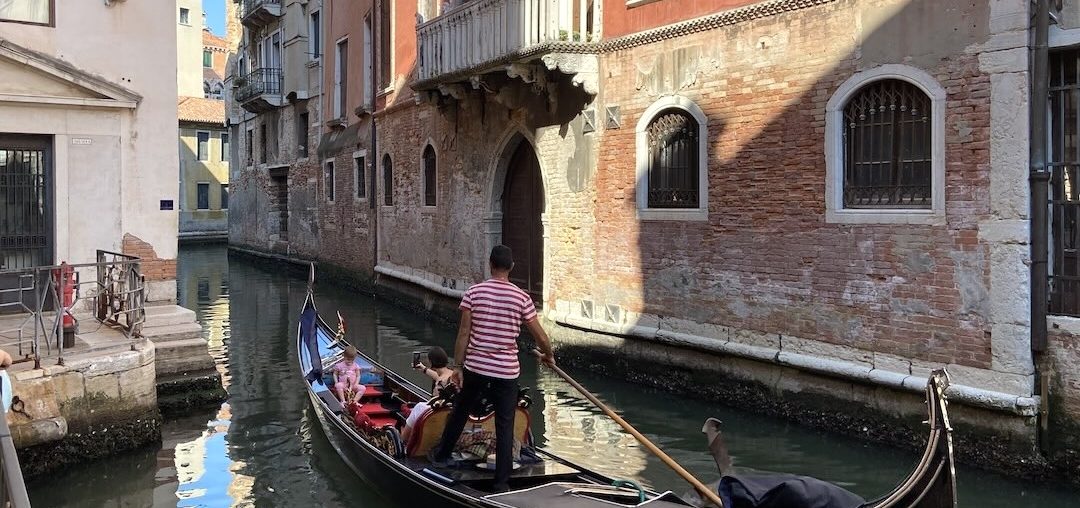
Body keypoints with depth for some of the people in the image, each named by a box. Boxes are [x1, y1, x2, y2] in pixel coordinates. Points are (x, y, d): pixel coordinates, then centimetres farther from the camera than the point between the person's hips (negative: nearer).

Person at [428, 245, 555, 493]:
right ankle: (502, 483, 9)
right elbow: (540, 336, -3)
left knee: (460, 412, 23)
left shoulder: (474, 292, -6)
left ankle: (441, 454, 43)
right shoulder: (521, 298, -7)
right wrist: (548, 356, 16)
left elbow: (464, 332, -6)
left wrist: (457, 366, 0)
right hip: (507, 371, -1)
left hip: (476, 367, 1)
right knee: (505, 427, 6)